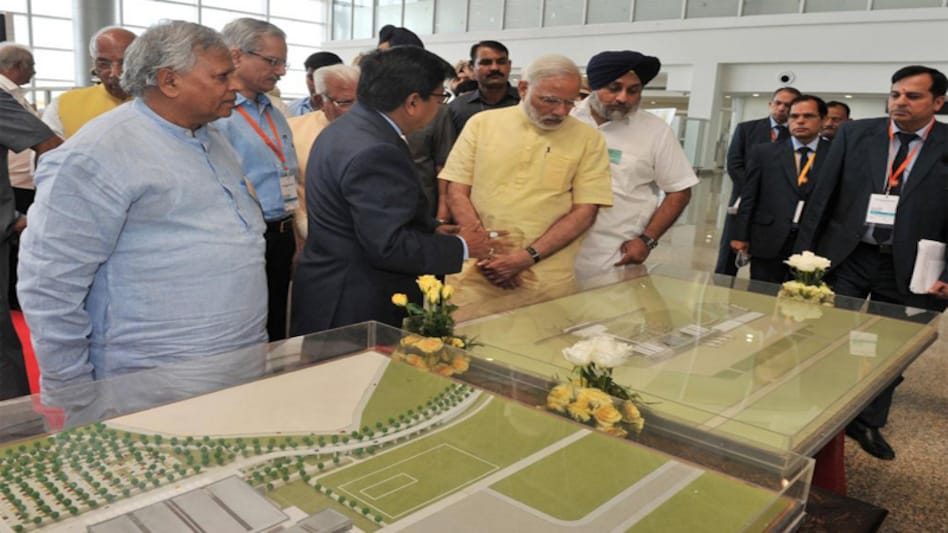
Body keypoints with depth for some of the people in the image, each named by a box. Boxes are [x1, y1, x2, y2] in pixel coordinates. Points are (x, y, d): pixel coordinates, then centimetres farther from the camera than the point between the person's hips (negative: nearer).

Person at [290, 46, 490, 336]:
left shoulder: (347, 128, 6)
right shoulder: (374, 153, -25)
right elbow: (389, 247, -26)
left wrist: (432, 228, 5)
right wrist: (461, 247, -14)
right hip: (353, 309, -10)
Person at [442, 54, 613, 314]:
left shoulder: (588, 139, 2)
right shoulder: (482, 123, 5)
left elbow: (585, 211, -2)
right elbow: (457, 192, 3)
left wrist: (528, 257, -12)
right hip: (475, 270, 1)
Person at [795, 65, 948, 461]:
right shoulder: (855, 133, 1)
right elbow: (823, 195, 2)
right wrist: (804, 251, -1)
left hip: (908, 269, 0)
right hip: (846, 258, 0)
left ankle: (868, 423, 32)